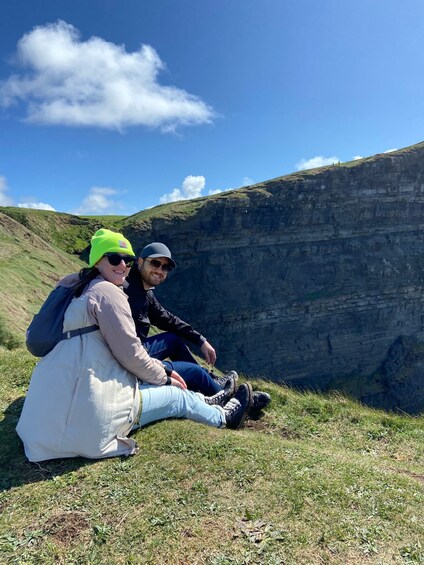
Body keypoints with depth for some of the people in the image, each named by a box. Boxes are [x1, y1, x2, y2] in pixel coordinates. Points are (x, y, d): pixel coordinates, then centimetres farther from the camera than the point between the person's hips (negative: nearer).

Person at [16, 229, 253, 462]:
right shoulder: (108, 292, -15)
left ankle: (207, 402, 47)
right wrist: (164, 377, 6)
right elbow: (130, 354, -14)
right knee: (178, 396, 12)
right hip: (88, 410, -9)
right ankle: (225, 416, 38)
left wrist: (163, 368, 17)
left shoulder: (78, 287, 15)